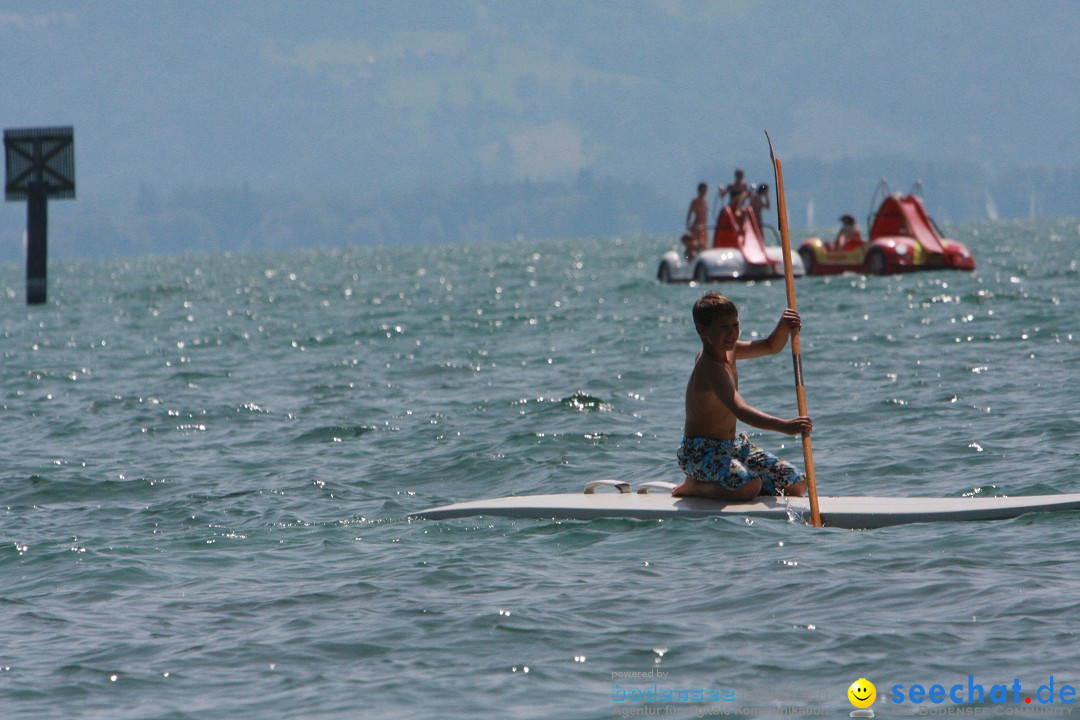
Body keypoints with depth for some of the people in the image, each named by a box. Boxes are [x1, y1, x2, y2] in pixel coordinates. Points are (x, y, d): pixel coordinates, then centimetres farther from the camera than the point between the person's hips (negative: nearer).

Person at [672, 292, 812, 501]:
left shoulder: (727, 351, 5)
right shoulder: (710, 369, -26)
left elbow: (772, 347, 14)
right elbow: (740, 411, -39)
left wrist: (784, 326, -10)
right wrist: (784, 426, -51)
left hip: (732, 445, 10)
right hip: (700, 451, -10)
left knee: (796, 485, 7)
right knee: (750, 486, -38)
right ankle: (694, 487, -8)